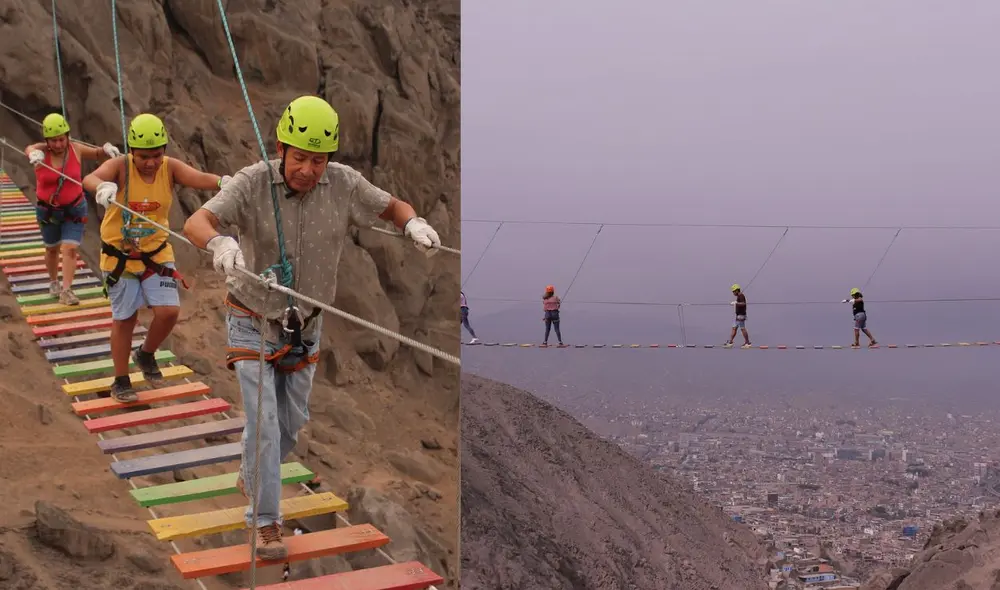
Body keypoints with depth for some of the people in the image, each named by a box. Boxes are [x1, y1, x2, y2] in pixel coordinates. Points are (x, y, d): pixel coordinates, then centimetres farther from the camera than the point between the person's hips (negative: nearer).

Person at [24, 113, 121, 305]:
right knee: (52, 248, 18)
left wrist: (106, 149, -24)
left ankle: (66, 290, -10)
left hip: (74, 209, 0)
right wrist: (34, 153, -69)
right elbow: (29, 149, -42)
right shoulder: (42, 151, -19)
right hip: (48, 210, 0)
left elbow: (98, 154, 2)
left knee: (70, 248, -11)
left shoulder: (76, 149, -12)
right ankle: (53, 283, 40)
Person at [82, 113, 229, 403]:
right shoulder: (120, 166, -18)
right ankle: (121, 381, 26)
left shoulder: (170, 168, -12)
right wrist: (102, 188, -63)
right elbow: (90, 179, -37)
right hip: (120, 256, -2)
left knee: (169, 311, -8)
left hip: (157, 254, 2)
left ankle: (146, 355, 23)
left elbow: (198, 177, -31)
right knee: (124, 319, 8)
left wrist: (222, 181, -54)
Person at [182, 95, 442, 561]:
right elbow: (196, 224, -37)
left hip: (305, 326, 4)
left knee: (292, 421, 16)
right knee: (263, 420, -10)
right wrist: (220, 243, -61)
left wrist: (414, 224, -27)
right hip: (252, 322, -4)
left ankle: (251, 479, 45)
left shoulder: (342, 183, -16)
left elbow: (392, 206, -3)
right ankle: (266, 523, 5)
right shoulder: (253, 182, -25)